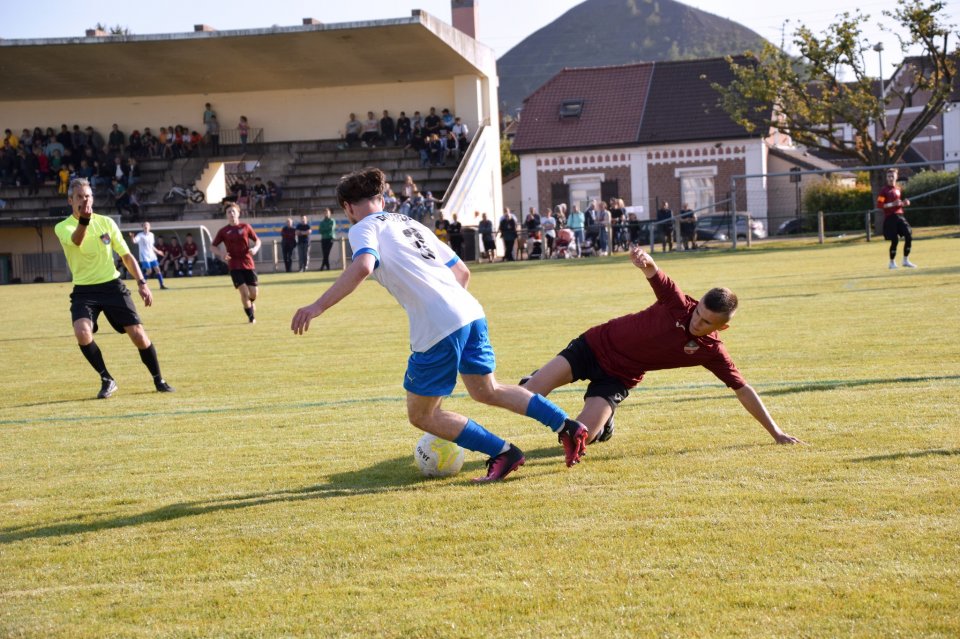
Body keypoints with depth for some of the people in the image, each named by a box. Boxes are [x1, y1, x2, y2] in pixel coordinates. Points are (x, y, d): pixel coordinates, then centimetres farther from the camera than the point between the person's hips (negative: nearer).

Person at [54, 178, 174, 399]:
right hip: (84, 291, -2)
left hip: (112, 285, 2)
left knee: (138, 334, -6)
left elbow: (126, 255, 10)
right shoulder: (63, 227, -5)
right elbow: (76, 241, -30)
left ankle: (158, 380, 16)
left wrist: (141, 282, -1)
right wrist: (84, 220, -51)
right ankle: (107, 380, -7)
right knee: (82, 332, -26)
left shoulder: (106, 222, 4)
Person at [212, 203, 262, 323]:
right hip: (234, 266, -1)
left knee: (253, 293, 0)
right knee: (244, 292, -14)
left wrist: (255, 248, -9)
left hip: (249, 265, 1)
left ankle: (250, 305, 36)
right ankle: (251, 317, 3)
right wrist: (221, 253, -13)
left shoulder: (245, 227, 5)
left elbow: (257, 240, 13)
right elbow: (213, 246, 8)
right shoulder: (224, 231, 3)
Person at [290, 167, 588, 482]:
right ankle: (567, 426, 21)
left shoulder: (364, 228, 3)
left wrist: (318, 307, -21)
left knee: (421, 415, 10)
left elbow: (362, 267, -20)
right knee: (487, 391, 27)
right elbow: (462, 271, 25)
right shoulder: (411, 223, 26)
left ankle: (502, 453, 5)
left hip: (438, 328, -8)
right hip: (470, 313, 8)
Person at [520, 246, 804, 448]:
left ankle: (603, 423, 15)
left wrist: (776, 432, -10)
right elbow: (655, 275, -33)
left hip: (619, 377, 1)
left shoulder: (712, 352, -13)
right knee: (530, 393, -14)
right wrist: (648, 265, -59)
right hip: (595, 344, -1)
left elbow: (743, 390, -8)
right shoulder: (680, 304, -18)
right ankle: (533, 382, 24)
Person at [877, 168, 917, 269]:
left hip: (900, 215, 6)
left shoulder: (898, 189, 14)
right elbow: (879, 205, -13)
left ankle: (905, 260, 8)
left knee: (909, 236, -4)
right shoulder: (884, 190, -6)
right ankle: (892, 262, 12)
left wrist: (905, 203, 3)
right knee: (895, 240, -6)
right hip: (890, 217, -6)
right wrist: (892, 204, -22)